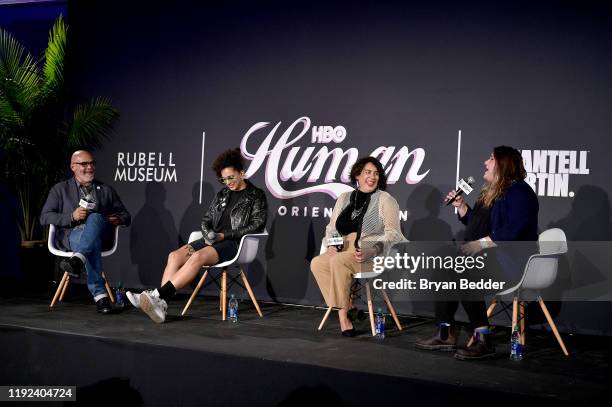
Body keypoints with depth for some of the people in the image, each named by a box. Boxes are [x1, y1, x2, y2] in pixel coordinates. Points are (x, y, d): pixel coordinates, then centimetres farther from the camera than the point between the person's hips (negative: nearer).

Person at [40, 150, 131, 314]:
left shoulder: (106, 190, 28)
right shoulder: (60, 189, 20)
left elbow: (125, 215, 27)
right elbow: (45, 217, 8)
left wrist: (119, 219, 0)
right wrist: (72, 217, -9)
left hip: (100, 233, 2)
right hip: (71, 234, -1)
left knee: (95, 218, -36)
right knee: (93, 242, -39)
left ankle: (77, 260, -58)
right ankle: (100, 295, -48)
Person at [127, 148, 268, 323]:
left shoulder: (256, 196, 4)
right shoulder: (222, 194, 22)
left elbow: (257, 225, -6)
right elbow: (206, 219, 23)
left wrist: (224, 235, -11)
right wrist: (208, 234, -1)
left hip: (236, 243, -6)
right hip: (214, 241, 7)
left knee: (198, 257, -34)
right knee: (175, 256, -20)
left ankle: (159, 295, -41)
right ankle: (161, 304, -35)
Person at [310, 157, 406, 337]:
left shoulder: (385, 200, 2)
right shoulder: (344, 198, 19)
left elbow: (392, 233, -6)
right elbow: (332, 228, 20)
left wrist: (371, 250, -20)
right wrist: (331, 245, -1)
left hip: (374, 255, -6)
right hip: (343, 252, 6)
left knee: (338, 261, -32)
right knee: (317, 263, -21)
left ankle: (343, 311, -21)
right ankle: (344, 311, -19)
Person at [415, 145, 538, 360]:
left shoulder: (518, 192, -11)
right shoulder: (490, 192, 21)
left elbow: (514, 231, -24)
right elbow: (475, 223, 31)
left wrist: (483, 243, -24)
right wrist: (461, 207, 16)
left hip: (512, 260, -10)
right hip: (487, 256, 10)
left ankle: (483, 339, -27)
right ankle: (445, 334, -8)